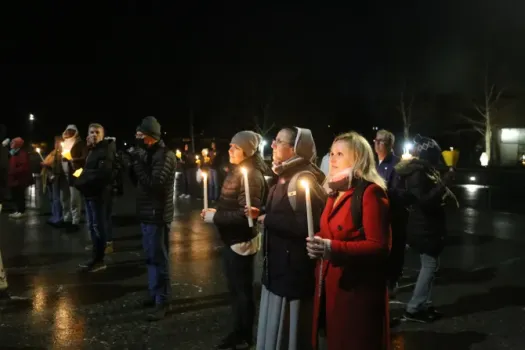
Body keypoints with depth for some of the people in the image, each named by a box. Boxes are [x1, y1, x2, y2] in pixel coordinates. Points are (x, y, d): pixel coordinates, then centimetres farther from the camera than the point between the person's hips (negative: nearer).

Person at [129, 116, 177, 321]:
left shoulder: (165, 156, -15)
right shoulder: (148, 154, 14)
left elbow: (153, 184, -23)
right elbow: (137, 181, 15)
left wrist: (137, 162, -18)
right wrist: (134, 162, -1)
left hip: (157, 215, -9)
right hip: (146, 213, 9)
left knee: (159, 259, -3)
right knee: (150, 258, 17)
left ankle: (162, 301, 4)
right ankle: (154, 294, 29)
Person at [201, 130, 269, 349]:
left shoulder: (251, 175, -19)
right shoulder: (236, 171, 11)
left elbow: (245, 214, -23)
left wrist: (214, 217, -18)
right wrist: (214, 212, 0)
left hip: (241, 241, -9)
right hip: (231, 239, 9)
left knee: (242, 290, 5)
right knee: (234, 288, 18)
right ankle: (238, 331, 32)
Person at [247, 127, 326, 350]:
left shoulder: (304, 180, -18)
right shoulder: (284, 178, 13)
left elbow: (306, 225, -28)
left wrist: (267, 220, -20)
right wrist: (261, 214, 3)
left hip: (294, 269, -9)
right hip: (277, 265, 9)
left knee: (289, 331, 4)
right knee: (274, 327, 19)